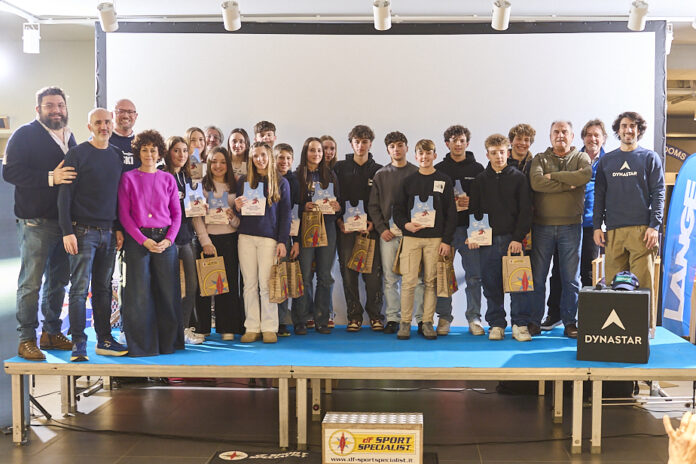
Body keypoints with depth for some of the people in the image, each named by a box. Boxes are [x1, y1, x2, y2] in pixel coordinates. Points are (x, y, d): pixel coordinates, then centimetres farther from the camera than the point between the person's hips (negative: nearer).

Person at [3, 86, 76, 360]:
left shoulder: (69, 137, 17)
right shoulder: (25, 135, -4)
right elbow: (10, 172, -14)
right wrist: (50, 178, -23)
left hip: (65, 221, 7)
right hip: (35, 222, -7)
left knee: (59, 279, 12)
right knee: (31, 282, -2)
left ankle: (51, 332, 24)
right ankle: (26, 339, 5)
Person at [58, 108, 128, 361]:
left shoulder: (117, 155, 13)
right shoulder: (77, 154, -3)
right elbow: (65, 194, -7)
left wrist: (120, 229, 11)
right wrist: (67, 231, -13)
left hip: (108, 233, 5)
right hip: (83, 231, -5)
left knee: (103, 288, 9)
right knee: (80, 288, -6)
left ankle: (104, 340, 14)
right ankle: (78, 343, -2)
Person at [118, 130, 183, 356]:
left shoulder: (168, 179, 11)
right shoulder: (128, 178, 4)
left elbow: (176, 213, 10)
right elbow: (124, 214, -1)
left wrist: (168, 239, -5)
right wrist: (144, 240, -11)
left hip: (165, 240, 2)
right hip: (137, 239, -2)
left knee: (167, 291, 2)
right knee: (139, 292, -4)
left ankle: (168, 342, 13)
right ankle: (141, 344, 5)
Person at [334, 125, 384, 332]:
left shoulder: (378, 171, 10)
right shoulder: (340, 168, 10)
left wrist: (374, 222, -7)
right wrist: (339, 221, -6)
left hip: (371, 228, 0)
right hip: (346, 229, 0)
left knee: (373, 273, -3)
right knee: (348, 273, 0)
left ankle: (375, 315, 8)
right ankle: (354, 316, 8)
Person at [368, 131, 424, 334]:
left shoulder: (417, 173, 7)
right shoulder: (381, 175, 11)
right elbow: (373, 205, 9)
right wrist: (381, 228, -2)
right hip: (388, 232, 2)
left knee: (417, 277, -4)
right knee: (390, 278, 3)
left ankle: (421, 318, 2)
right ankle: (392, 318, 10)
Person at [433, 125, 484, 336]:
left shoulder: (477, 169, 9)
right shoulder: (439, 169, 9)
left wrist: (471, 202, -10)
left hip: (469, 227, 0)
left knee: (474, 276, 0)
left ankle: (474, 318, 9)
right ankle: (444, 317, 12)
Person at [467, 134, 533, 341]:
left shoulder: (518, 178, 4)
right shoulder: (480, 180, 11)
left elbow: (525, 211, 0)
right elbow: (474, 210, 11)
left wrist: (518, 238, -9)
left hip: (513, 239, -2)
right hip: (488, 240, 2)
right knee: (491, 284, 5)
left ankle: (520, 325, 6)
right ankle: (496, 324, 14)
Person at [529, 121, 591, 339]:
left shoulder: (581, 157, 9)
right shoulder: (540, 159, 9)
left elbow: (586, 175, -15)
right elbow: (536, 182, -12)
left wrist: (553, 176, -10)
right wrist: (569, 183, -12)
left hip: (571, 225, 0)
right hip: (542, 225, 0)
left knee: (571, 278, 4)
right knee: (537, 276, 3)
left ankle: (570, 322, 13)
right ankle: (534, 321, 12)